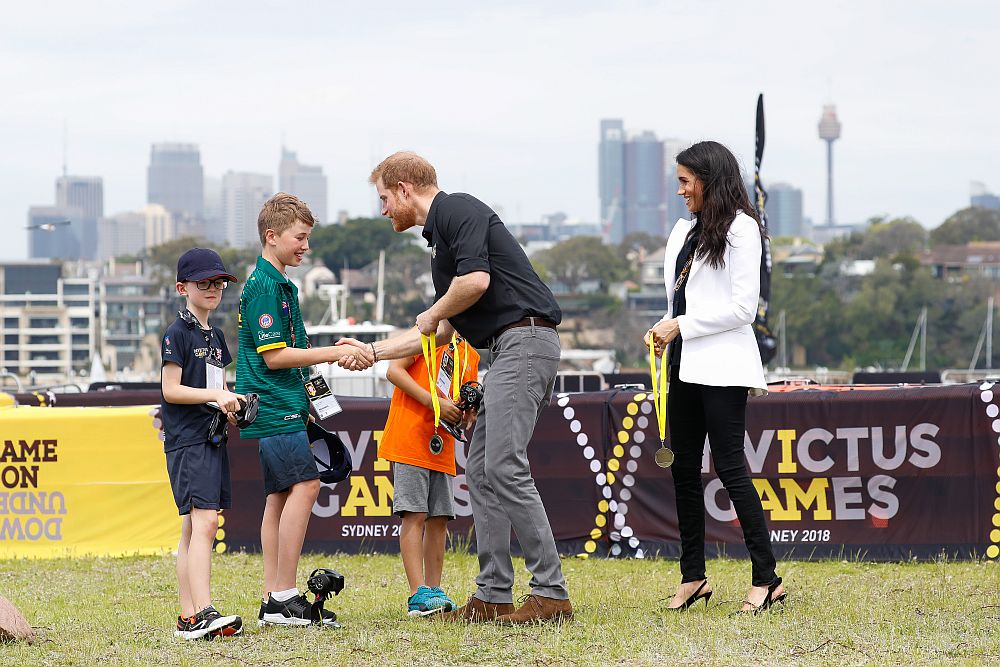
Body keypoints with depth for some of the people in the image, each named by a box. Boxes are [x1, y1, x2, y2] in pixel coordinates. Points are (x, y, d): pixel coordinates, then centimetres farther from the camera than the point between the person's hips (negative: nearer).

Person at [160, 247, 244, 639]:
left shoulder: (215, 337, 18)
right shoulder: (177, 334, -6)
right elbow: (171, 389, -11)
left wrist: (230, 407, 3)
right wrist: (215, 395, -19)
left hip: (212, 438, 9)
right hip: (186, 440, -9)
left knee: (194, 527, 8)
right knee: (205, 521, -19)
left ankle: (188, 619, 8)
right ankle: (203, 613, -27)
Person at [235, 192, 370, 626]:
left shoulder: (279, 284, 19)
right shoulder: (264, 286, -13)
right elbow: (273, 356, -17)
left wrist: (337, 354, 9)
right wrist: (335, 354, -13)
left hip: (282, 407, 11)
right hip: (275, 409, -11)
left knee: (280, 495, 8)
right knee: (304, 484, -16)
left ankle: (273, 601, 7)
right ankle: (284, 596, -17)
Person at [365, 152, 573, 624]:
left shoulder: (457, 211, -3)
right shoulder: (439, 233, 26)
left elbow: (476, 280, -19)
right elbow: (441, 332, 31)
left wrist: (432, 315, -1)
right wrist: (373, 351, 34)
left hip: (525, 338, -11)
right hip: (508, 352, 11)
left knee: (505, 466, -16)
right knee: (481, 471, 8)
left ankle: (551, 594, -17)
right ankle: (493, 597, 8)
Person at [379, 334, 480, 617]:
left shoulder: (471, 355, 18)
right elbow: (394, 370, -11)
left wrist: (468, 416, -2)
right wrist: (434, 402, -18)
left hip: (442, 449, 7)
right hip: (410, 441, -7)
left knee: (439, 519, 6)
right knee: (415, 516, -11)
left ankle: (434, 591, 11)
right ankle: (418, 594, -16)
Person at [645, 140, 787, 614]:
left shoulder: (740, 229, -7)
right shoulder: (685, 230, 16)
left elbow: (743, 308, -12)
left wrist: (681, 326, -11)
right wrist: (664, 332, 4)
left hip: (722, 367, -8)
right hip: (686, 366, 8)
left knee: (729, 465, -10)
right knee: (683, 467, 8)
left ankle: (766, 578, -7)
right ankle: (693, 576, 15)